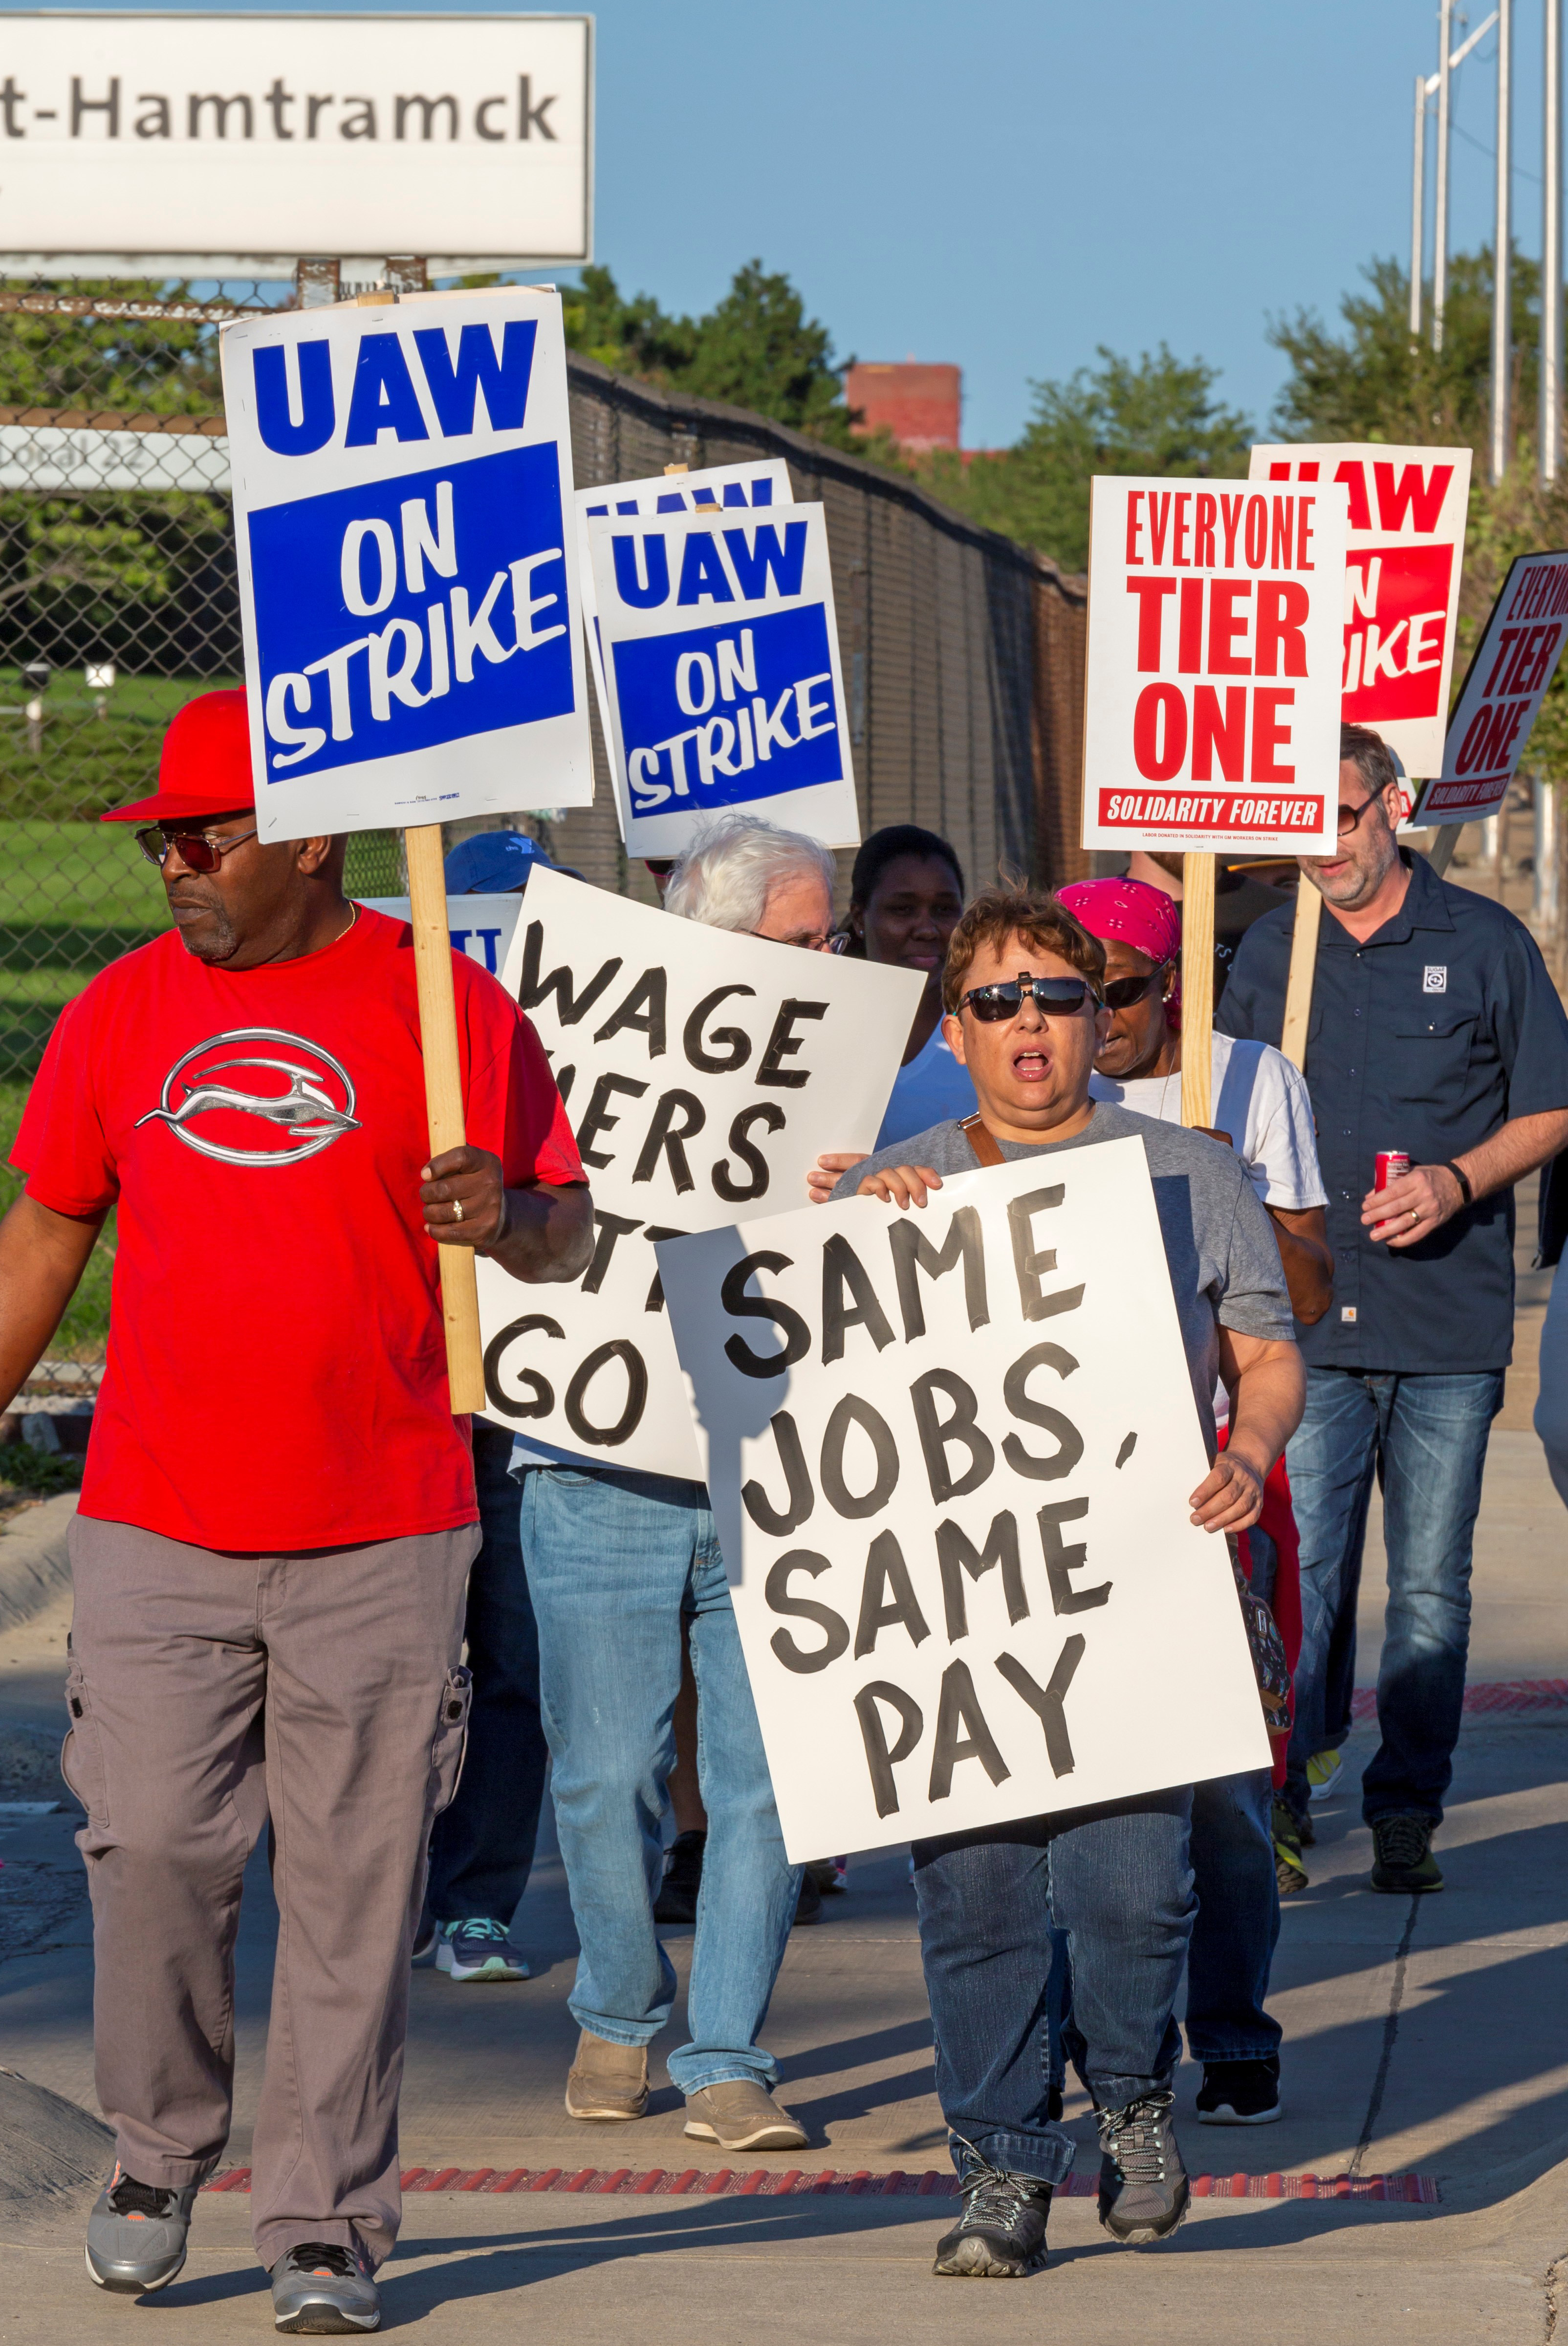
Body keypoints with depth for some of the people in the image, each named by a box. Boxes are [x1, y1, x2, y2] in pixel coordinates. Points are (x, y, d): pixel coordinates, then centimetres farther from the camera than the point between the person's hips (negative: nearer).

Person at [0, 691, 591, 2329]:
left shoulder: (445, 1008, -1)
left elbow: (568, 1235, 3)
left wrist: (510, 1218, -20)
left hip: (382, 1534, -2)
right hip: (155, 1525, 2)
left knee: (354, 1884, 1)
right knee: (152, 1846, -4)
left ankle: (325, 2220, 10)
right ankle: (159, 2145, 19)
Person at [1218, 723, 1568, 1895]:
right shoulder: (1271, 951, 10)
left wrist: (1456, 1183, -11)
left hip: (1449, 1324, -2)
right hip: (1308, 1315, 2)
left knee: (1431, 1588, 2)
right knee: (1297, 1574, -4)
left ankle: (1408, 1815, 8)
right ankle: (1276, 1797, 2)